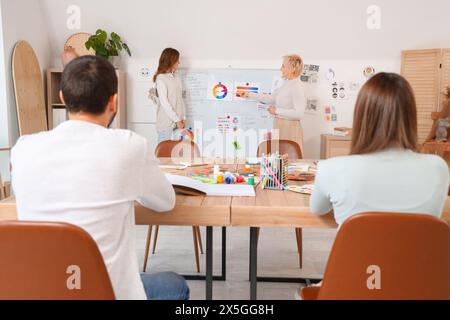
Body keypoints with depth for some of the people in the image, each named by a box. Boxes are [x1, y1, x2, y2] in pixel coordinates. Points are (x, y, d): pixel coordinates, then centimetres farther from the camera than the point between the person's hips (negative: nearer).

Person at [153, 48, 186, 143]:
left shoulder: (176, 77, 11)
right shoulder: (160, 79, -8)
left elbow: (181, 98, 11)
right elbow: (164, 102, -12)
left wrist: (183, 118, 5)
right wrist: (177, 120, -12)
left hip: (178, 122, 6)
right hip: (166, 122, -6)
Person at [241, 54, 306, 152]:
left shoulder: (297, 87, -16)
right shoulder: (287, 84, 12)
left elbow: (298, 113, -22)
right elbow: (271, 98, 20)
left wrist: (277, 111, -16)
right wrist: (250, 95, 20)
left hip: (290, 128, -9)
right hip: (280, 126, 9)